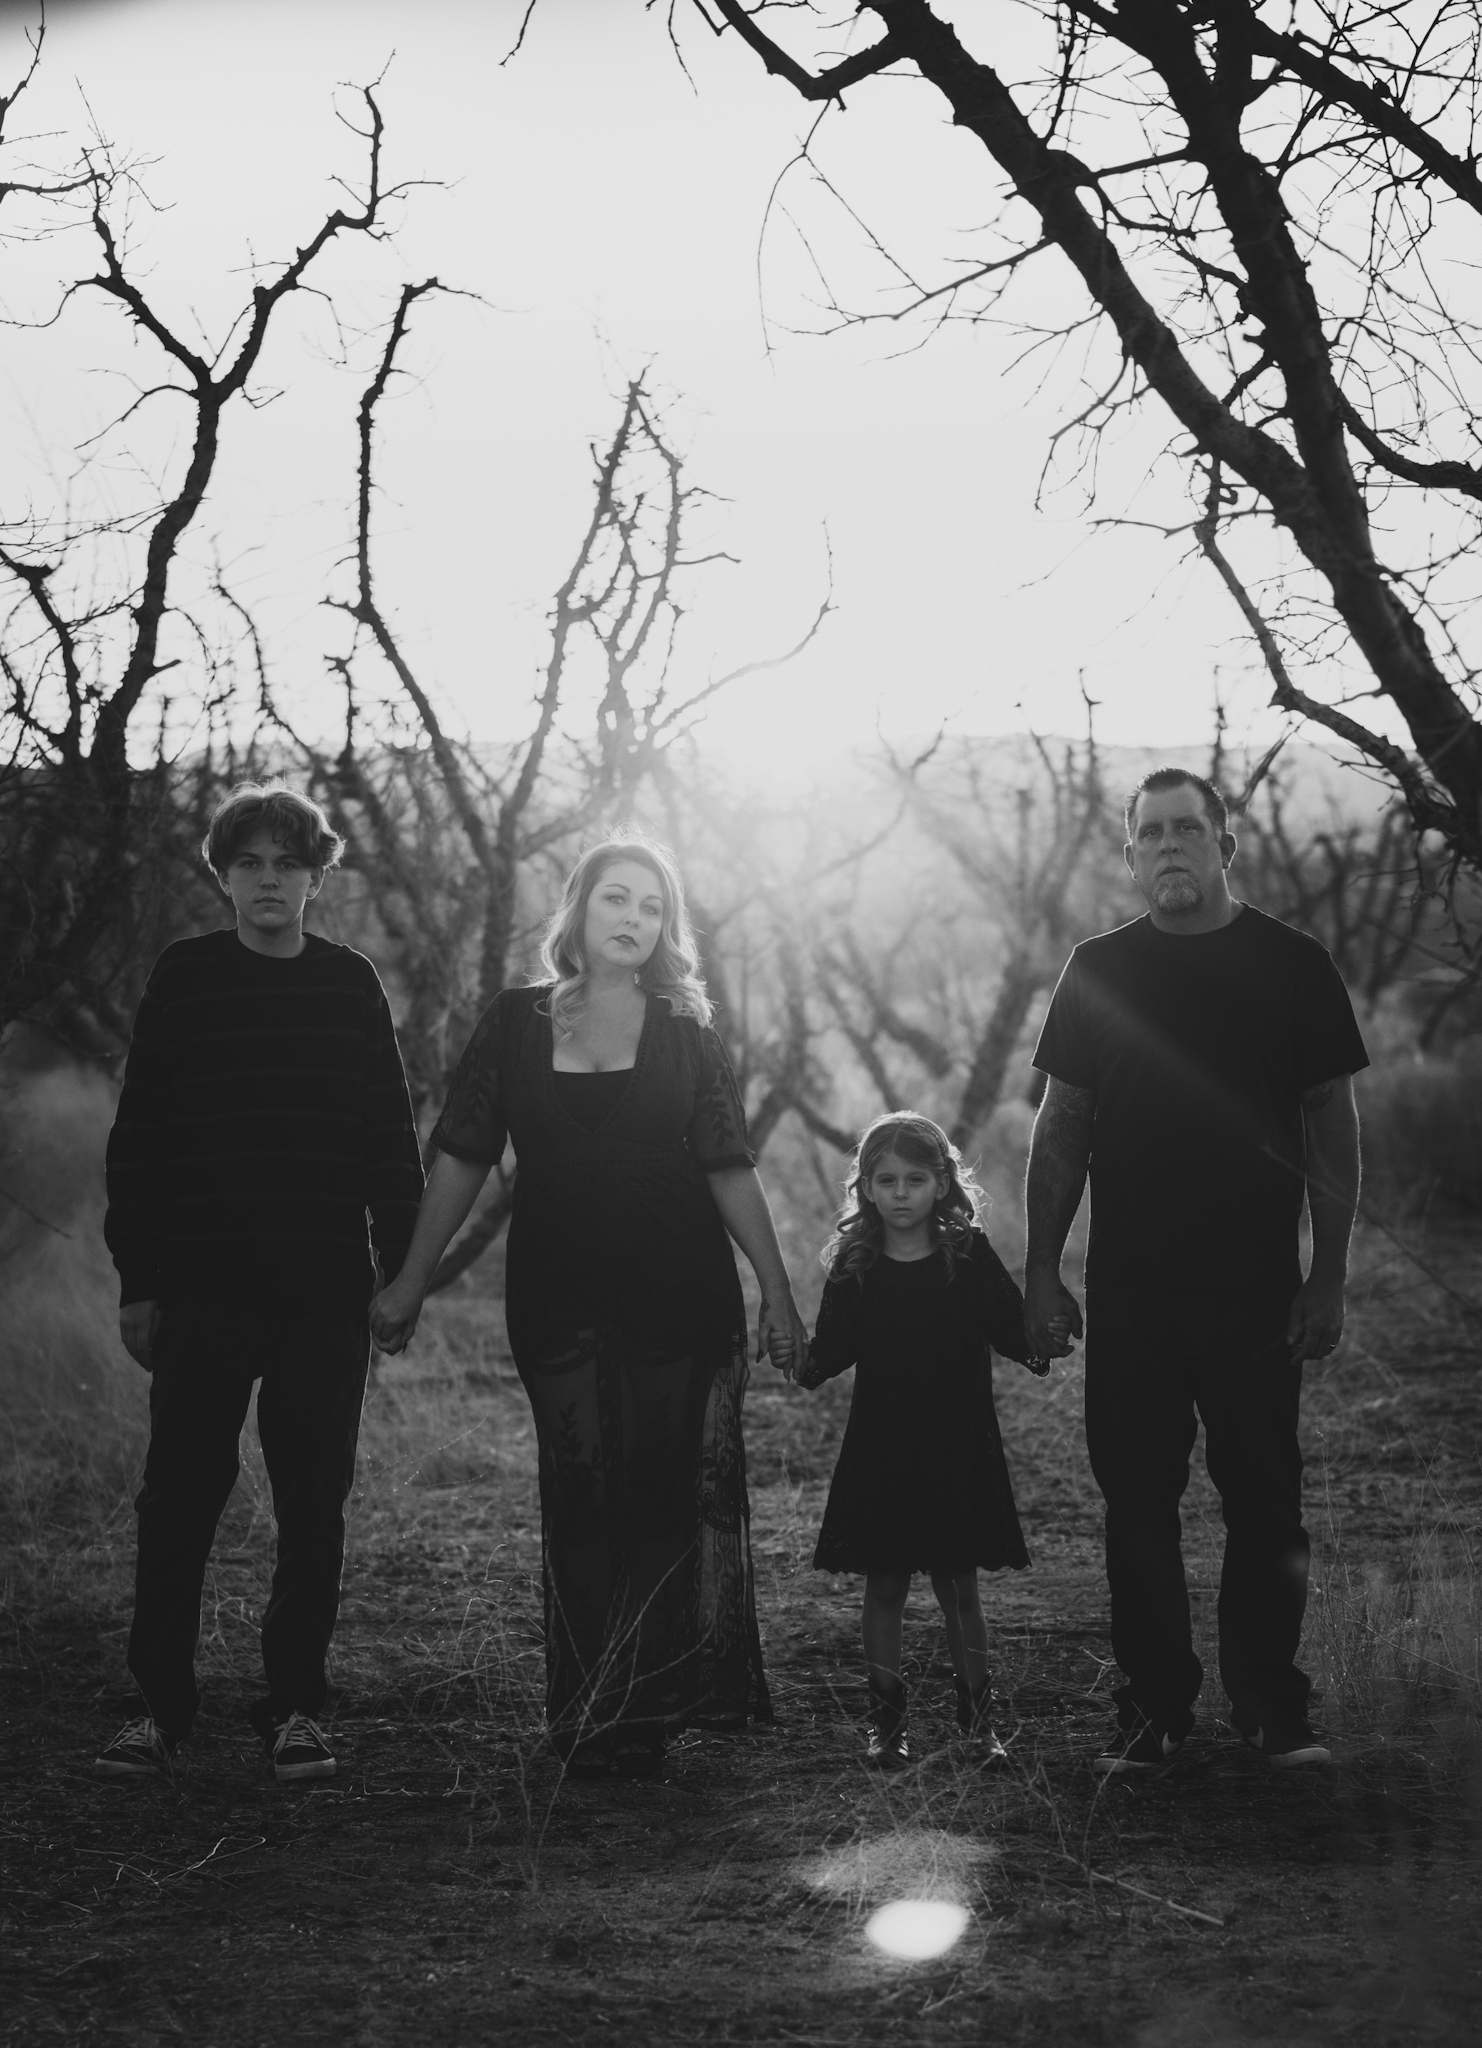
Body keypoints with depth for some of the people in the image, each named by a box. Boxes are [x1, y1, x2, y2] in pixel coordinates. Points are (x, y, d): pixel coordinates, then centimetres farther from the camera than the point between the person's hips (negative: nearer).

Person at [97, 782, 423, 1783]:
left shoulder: (351, 986, 7)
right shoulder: (184, 978, 4)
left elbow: (392, 1140, 9)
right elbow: (138, 1135, 4)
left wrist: (403, 1274, 2)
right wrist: (139, 1279, -1)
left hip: (326, 1294, 1)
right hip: (202, 1288, -1)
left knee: (314, 1505, 4)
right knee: (179, 1497, 0)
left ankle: (297, 1705, 13)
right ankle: (162, 1703, 9)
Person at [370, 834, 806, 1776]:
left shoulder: (686, 1035, 6)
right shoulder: (518, 1023, 6)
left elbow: (730, 1171, 5)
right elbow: (461, 1160, 8)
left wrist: (780, 1295, 1)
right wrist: (410, 1283, 6)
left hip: (681, 1303, 0)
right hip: (559, 1302, 0)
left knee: (669, 1499, -3)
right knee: (583, 1503, 0)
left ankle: (645, 1713, 4)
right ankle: (587, 1719, 4)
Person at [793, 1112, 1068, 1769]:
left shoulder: (969, 1257, -1)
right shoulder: (854, 1268, 2)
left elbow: (1009, 1326, -3)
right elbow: (835, 1344, 2)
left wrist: (1043, 1343, -23)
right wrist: (806, 1364, -18)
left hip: (958, 1449, -1)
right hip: (880, 1450, 1)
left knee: (959, 1587, 4)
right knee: (884, 1586, 6)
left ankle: (977, 1715, 14)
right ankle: (886, 1719, 14)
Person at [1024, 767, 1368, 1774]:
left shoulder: (1293, 966, 2)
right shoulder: (1100, 970, 7)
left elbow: (1332, 1124, 4)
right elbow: (1061, 1126, 11)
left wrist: (1330, 1275, -2)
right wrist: (1042, 1268, 6)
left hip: (1256, 1288, -2)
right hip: (1128, 1288, 2)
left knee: (1265, 1503, 1)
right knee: (1137, 1501, 5)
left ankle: (1274, 1708, 12)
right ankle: (1155, 1708, 14)